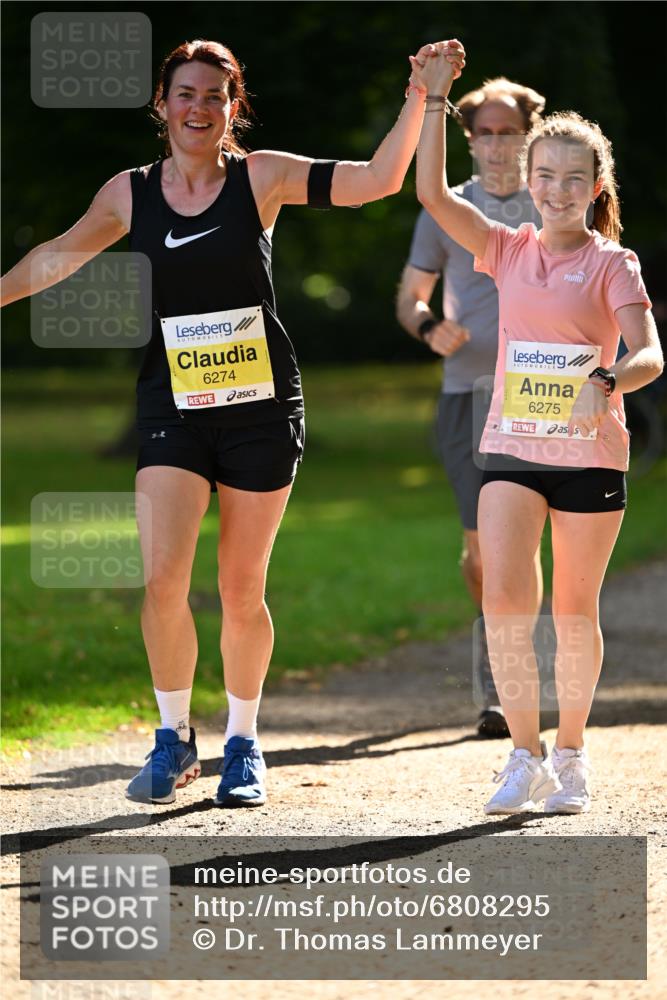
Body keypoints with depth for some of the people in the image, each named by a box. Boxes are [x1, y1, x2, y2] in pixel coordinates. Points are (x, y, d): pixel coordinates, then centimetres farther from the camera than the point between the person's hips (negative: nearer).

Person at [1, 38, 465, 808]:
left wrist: (417, 98, -17)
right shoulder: (131, 193, 3)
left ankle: (242, 745, 23)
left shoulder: (262, 178, -3)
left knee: (242, 590, 4)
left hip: (261, 408, -1)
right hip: (171, 411, 1)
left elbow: (377, 180, -9)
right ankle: (173, 739, 8)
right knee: (163, 579, -12)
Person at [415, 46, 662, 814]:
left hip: (591, 455, -2)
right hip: (511, 450, 2)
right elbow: (432, 194, -6)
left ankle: (570, 753, 23)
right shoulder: (508, 251, 6)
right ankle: (524, 754, -3)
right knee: (503, 599, -13)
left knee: (574, 611, 6)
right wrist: (434, 101, -11)